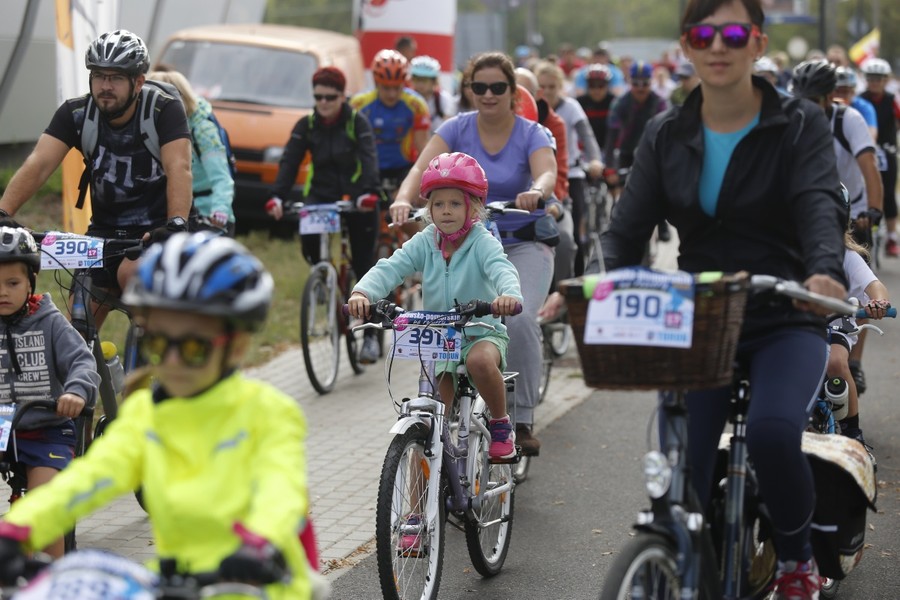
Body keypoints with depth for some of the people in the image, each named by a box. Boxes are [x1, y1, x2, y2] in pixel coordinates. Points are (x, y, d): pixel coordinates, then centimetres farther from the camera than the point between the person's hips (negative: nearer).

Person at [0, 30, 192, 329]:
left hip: (157, 230, -4)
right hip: (104, 229, 4)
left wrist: (176, 224, -48)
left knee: (131, 273, -34)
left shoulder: (165, 111, -16)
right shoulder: (75, 113, -8)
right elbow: (39, 163, -19)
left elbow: (179, 169, -30)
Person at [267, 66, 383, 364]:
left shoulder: (357, 122, -9)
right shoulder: (306, 126, -1)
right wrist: (277, 196, -29)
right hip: (321, 194, 2)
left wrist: (368, 192, -41)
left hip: (356, 199, -2)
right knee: (308, 239, -27)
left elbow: (368, 158, -22)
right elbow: (289, 161, -12)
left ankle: (370, 334, 6)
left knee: (364, 266, -3)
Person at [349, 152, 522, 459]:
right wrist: (362, 293, -36)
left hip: (482, 332, -3)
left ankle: (501, 424, -13)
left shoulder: (482, 242, -11)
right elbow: (390, 267, -15)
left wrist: (509, 294, -55)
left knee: (481, 360, -36)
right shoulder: (424, 243, -2)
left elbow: (501, 268, -30)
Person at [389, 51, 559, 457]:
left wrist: (536, 191, -49)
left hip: (524, 244, -2)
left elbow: (547, 172, -25)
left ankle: (522, 420, -13)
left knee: (519, 317, -26)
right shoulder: (457, 129, -2)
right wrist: (404, 198, -39)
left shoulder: (531, 134, -5)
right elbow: (423, 167, -17)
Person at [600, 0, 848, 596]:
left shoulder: (800, 125, -1)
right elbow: (628, 227, 0)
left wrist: (825, 270, -41)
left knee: (771, 431, -30)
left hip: (785, 323, -3)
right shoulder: (666, 136, 8)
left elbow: (821, 205, -19)